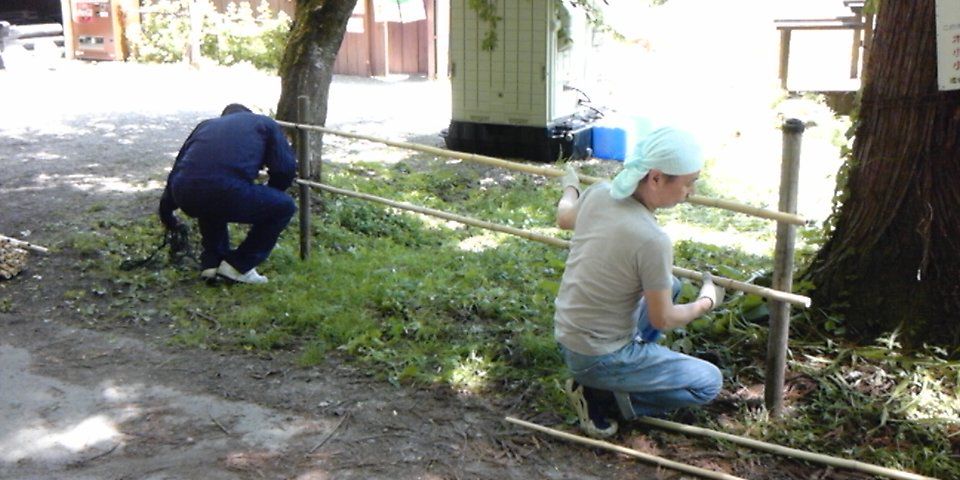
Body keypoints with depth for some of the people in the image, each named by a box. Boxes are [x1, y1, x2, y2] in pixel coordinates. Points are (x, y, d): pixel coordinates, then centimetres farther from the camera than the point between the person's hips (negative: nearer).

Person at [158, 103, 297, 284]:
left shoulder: (206, 125, 35)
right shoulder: (264, 123, 25)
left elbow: (178, 168, 36)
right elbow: (285, 169, 14)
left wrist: (167, 214, 46)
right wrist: (268, 192, 34)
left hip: (186, 196, 6)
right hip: (228, 192, -6)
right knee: (284, 207, 17)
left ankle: (211, 262, 28)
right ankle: (238, 266, 15)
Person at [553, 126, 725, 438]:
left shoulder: (599, 193, -9)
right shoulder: (652, 240, -29)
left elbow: (564, 219, 16)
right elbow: (662, 320, -16)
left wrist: (570, 186, 37)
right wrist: (707, 302, 3)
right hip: (598, 358, -8)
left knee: (668, 285, 24)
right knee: (709, 382, 5)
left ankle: (624, 372, 19)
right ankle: (601, 396, -1)